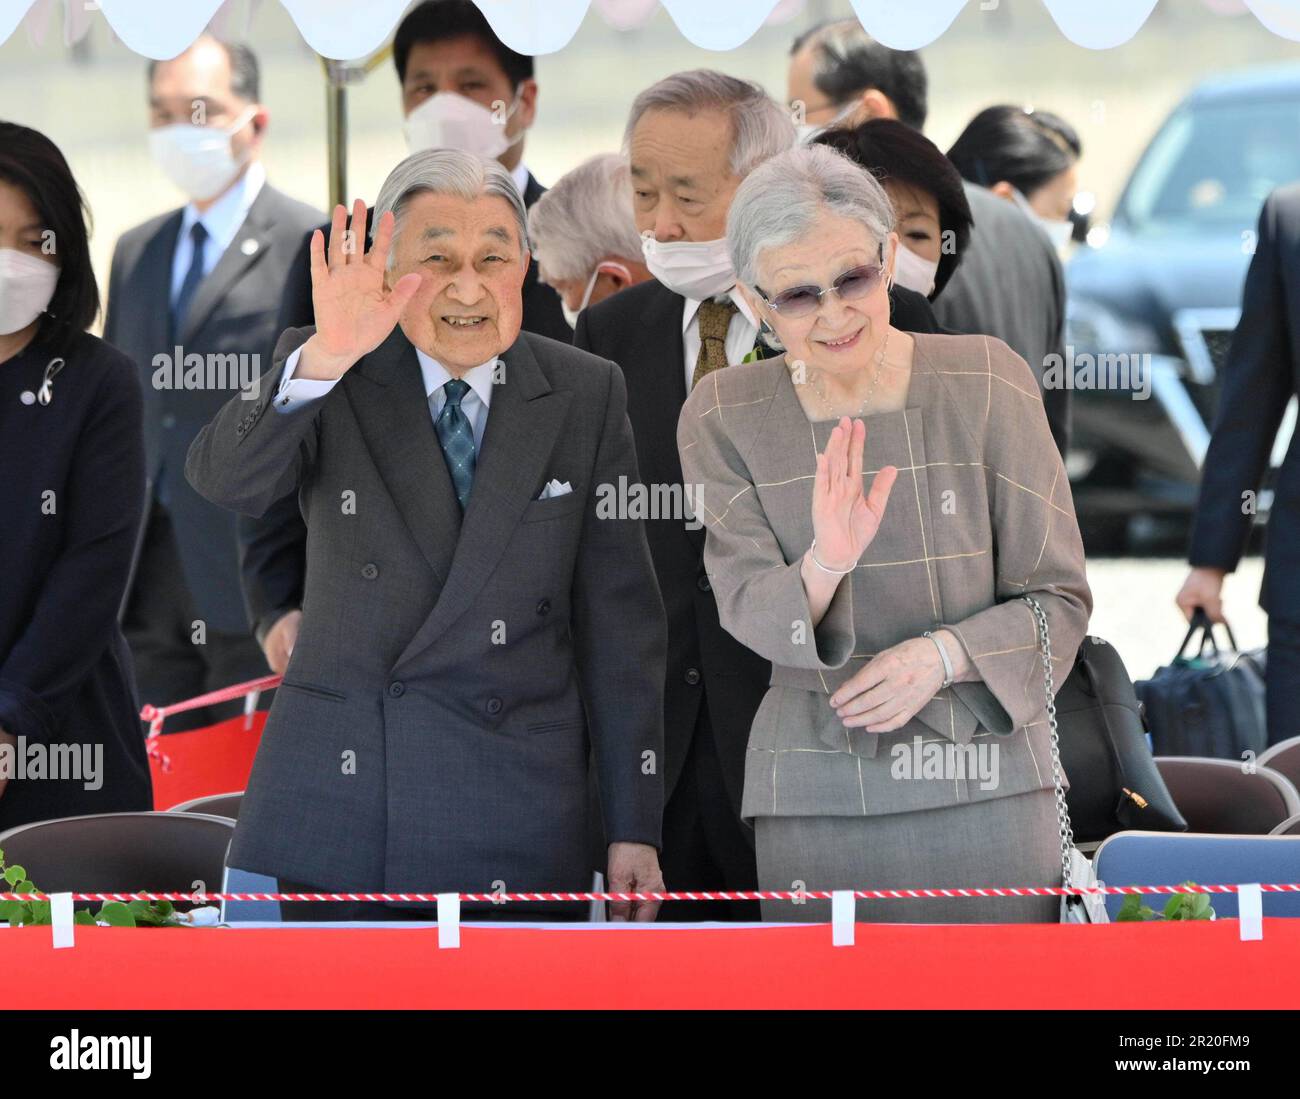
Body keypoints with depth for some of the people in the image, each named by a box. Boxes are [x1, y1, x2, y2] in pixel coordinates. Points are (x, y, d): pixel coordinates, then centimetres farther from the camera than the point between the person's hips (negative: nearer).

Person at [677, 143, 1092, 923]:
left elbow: (1061, 600, 1)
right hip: (815, 800, 1)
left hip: (986, 785, -1)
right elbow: (745, 607, -7)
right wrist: (823, 568, -28)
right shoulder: (724, 418, 1)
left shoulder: (986, 382, -3)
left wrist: (946, 655, -17)